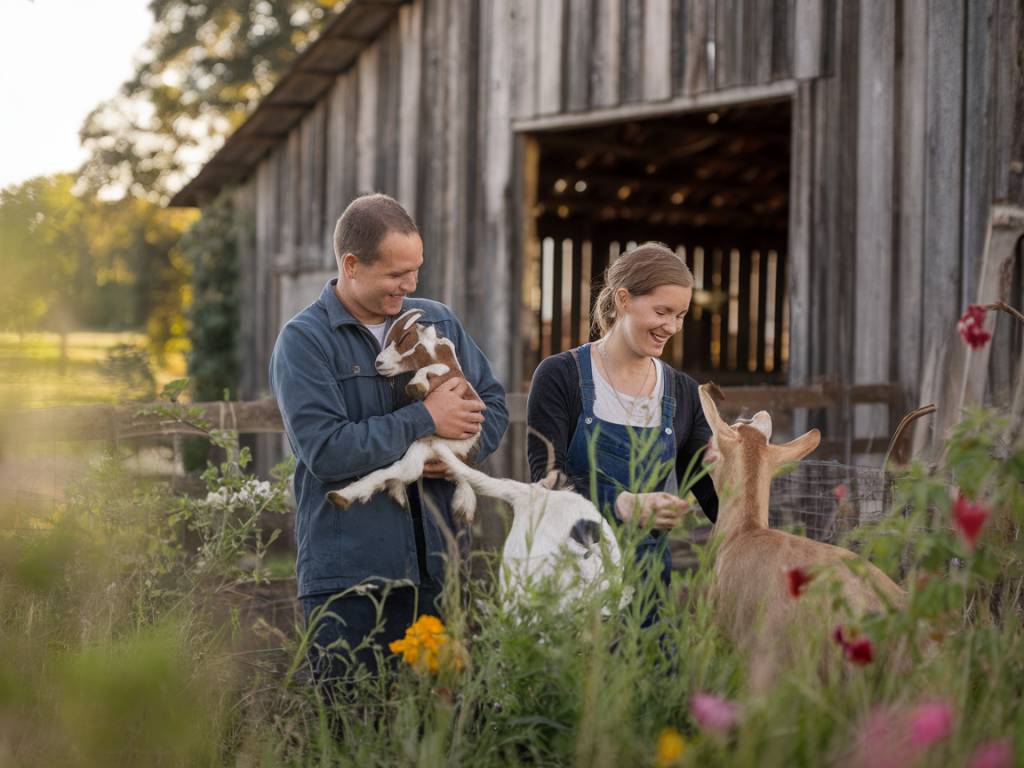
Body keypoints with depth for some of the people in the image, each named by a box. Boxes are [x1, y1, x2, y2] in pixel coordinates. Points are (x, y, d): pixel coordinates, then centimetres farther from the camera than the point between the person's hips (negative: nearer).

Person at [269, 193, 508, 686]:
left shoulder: (438, 323, 12)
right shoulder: (303, 341, -5)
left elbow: (492, 401, 19)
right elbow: (326, 450, -17)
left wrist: (463, 448, -3)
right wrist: (425, 420, -13)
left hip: (435, 567, 5)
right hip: (348, 577, -5)